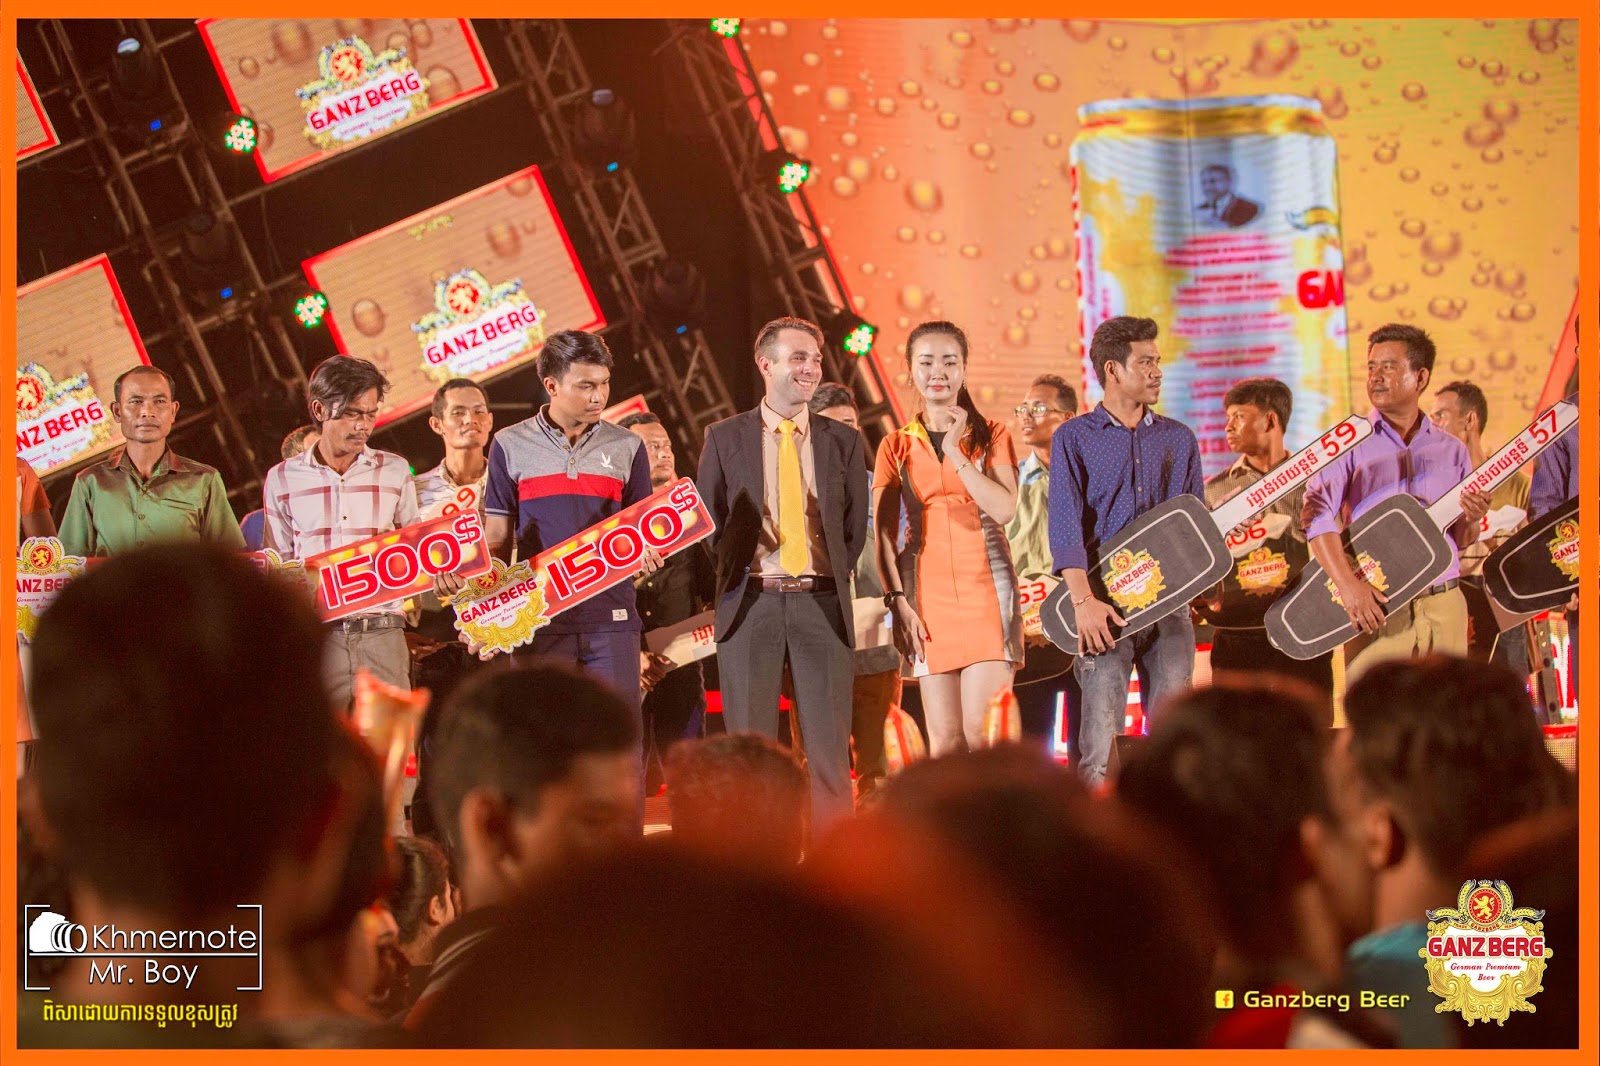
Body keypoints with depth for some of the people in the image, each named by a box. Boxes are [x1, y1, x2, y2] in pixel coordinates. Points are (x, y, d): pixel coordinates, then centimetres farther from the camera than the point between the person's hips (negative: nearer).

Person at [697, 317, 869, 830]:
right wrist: (739, 575, 7)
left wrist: (829, 581, 9)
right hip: (751, 602, -1)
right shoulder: (725, 439, 6)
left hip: (822, 604, 1)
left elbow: (855, 526, 14)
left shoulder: (843, 440, 10)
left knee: (829, 745, -1)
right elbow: (707, 521, 10)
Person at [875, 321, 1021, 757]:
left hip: (986, 586, -1)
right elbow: (884, 533, 5)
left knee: (981, 731, -13)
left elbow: (1004, 509, -9)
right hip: (927, 590, 1)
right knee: (944, 738, -2)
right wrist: (898, 602, -6)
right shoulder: (896, 446, 11)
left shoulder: (992, 436, 7)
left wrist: (955, 452, -9)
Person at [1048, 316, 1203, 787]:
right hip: (1105, 606, -3)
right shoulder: (1074, 438, 5)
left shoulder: (1179, 438, 15)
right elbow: (1065, 525, -5)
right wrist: (1083, 599, -16)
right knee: (1100, 734, -8)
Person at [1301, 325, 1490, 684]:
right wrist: (1348, 585, -24)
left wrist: (1471, 521, -7)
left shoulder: (1451, 451, 12)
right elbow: (1317, 515, -13)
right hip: (1376, 607, -3)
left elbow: (1461, 541, 16)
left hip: (1444, 607, 3)